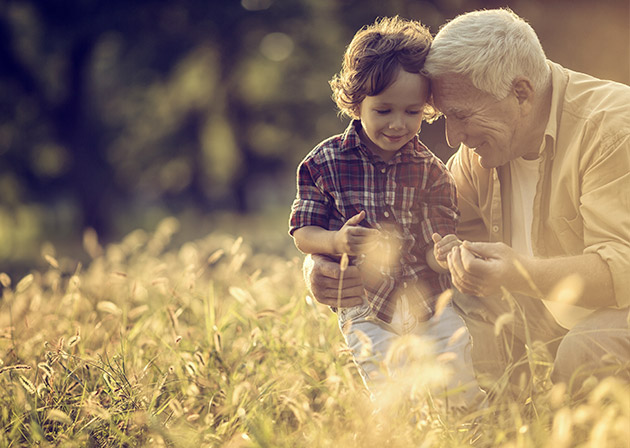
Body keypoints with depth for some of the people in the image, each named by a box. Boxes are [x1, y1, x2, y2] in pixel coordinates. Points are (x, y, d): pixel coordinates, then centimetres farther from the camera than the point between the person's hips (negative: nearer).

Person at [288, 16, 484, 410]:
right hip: (366, 308, -1)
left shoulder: (431, 171, -1)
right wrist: (336, 242, -23)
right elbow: (303, 232, -1)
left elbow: (436, 247, -4)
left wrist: (448, 254, -29)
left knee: (466, 396, -6)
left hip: (429, 299, 2)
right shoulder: (325, 163, -3)